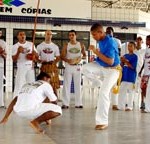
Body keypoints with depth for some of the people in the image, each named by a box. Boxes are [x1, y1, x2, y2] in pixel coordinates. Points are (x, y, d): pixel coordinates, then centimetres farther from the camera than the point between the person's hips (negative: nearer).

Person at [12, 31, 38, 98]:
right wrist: (18, 52, -19)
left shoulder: (31, 44, 9)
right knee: (19, 85, -8)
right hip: (21, 67, -3)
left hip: (30, 67, 3)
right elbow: (14, 60, -5)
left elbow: (37, 56, 11)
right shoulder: (15, 46, 1)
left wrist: (33, 53, -11)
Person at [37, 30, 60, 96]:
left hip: (53, 67, 1)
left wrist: (54, 62, -5)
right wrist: (40, 61, -11)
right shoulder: (40, 46, 8)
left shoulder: (55, 46, 11)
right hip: (44, 67, -1)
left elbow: (58, 57, 11)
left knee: (54, 84, -4)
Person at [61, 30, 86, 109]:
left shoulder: (81, 45, 5)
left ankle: (78, 103, 8)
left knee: (78, 85, 2)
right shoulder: (66, 45, 3)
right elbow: (62, 56, -1)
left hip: (77, 66, 0)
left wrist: (81, 58, -15)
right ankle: (65, 103, 0)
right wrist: (67, 60, -21)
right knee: (66, 85, -3)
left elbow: (84, 55, 8)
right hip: (68, 66, 0)